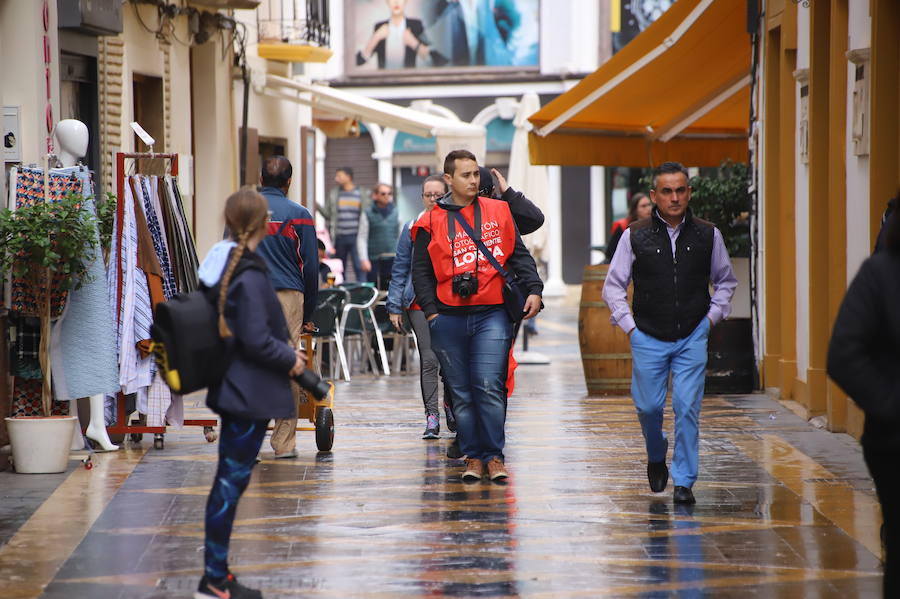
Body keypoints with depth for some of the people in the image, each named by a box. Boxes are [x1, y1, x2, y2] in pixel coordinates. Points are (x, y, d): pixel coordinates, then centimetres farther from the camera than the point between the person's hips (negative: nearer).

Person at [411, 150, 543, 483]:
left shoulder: (498, 212, 10)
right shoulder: (431, 223, 6)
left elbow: (519, 255, 12)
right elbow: (421, 272, 6)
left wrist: (533, 289, -2)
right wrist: (431, 311, -3)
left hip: (492, 315, -1)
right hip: (449, 318, 1)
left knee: (489, 387, -10)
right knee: (461, 392, 5)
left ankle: (494, 456, -3)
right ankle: (472, 456, 13)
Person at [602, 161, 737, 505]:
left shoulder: (707, 236, 2)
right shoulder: (635, 236, -2)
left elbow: (725, 281, 17)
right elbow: (613, 285, 6)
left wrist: (712, 316, 6)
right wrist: (628, 325, -1)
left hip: (693, 338, 0)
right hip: (648, 338, 0)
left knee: (687, 408, -7)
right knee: (648, 406, 4)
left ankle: (684, 481, 3)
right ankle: (656, 456, 36)